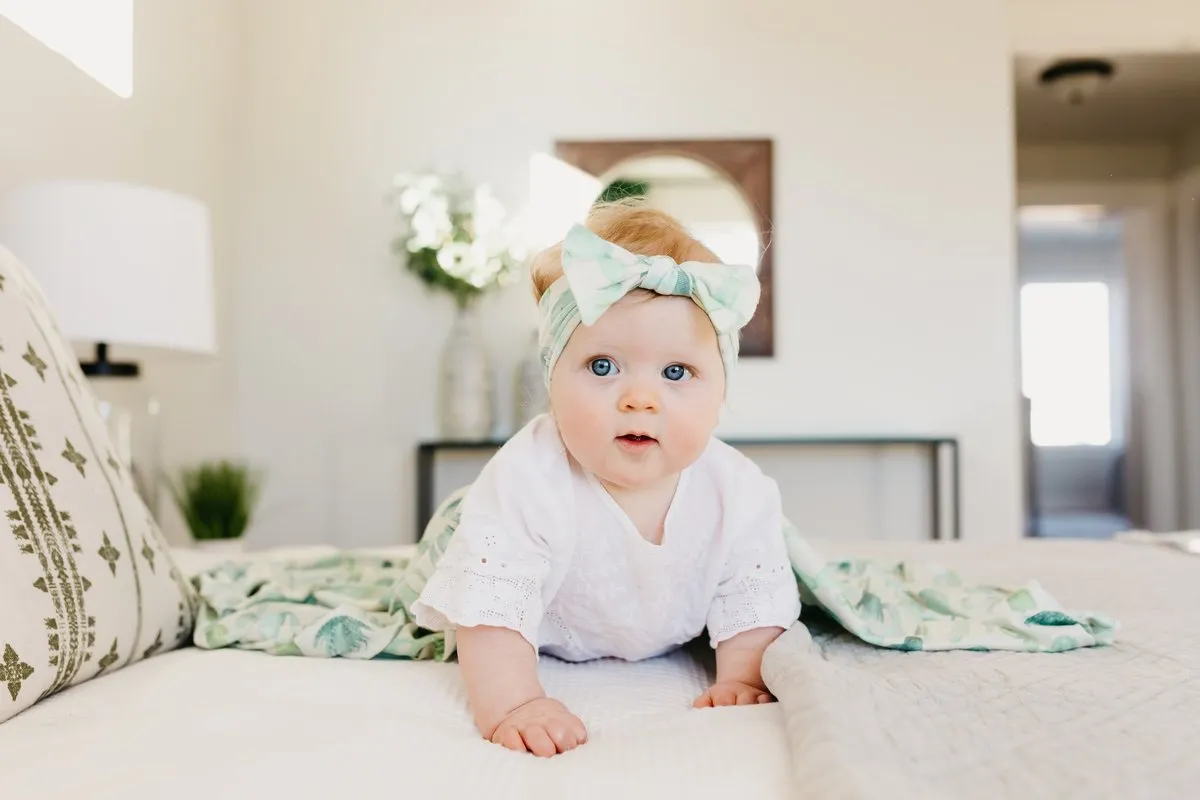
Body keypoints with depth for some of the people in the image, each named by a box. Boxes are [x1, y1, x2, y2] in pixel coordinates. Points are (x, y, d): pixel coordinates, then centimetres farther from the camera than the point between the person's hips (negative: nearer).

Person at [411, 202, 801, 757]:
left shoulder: (738, 493, -29)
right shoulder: (525, 483, -41)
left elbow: (754, 602, -16)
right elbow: (493, 604, -40)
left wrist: (741, 679, -28)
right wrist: (509, 704, -49)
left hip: (670, 640, 3)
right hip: (549, 644, -2)